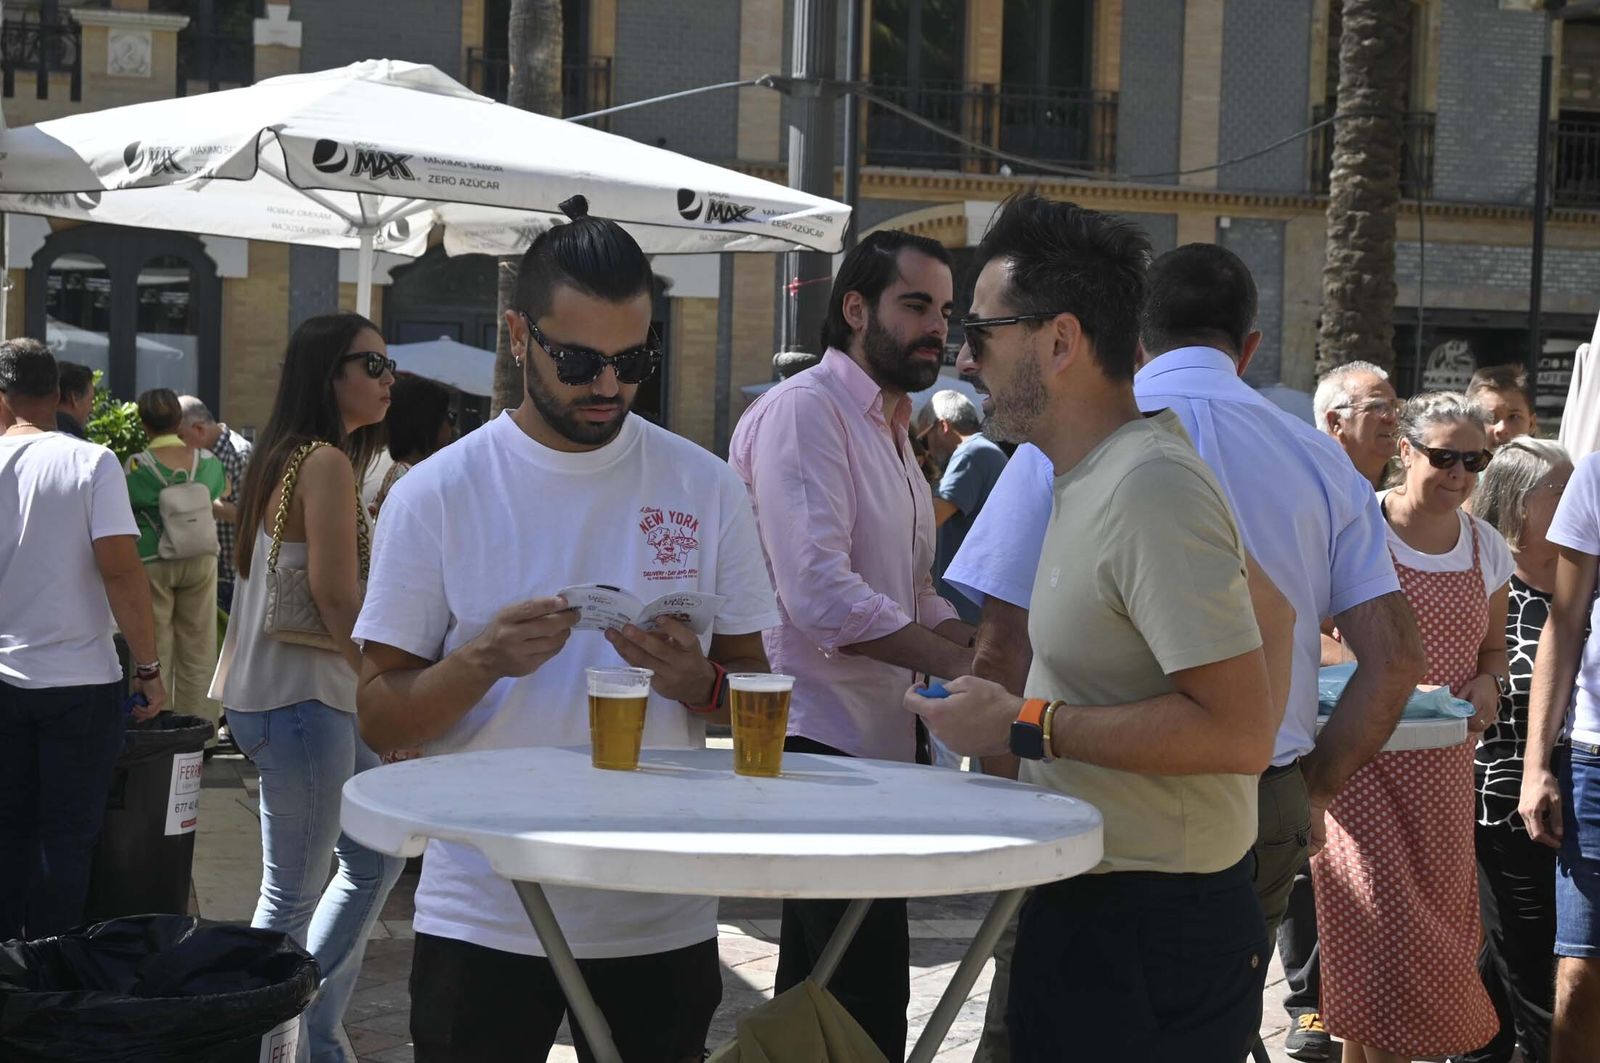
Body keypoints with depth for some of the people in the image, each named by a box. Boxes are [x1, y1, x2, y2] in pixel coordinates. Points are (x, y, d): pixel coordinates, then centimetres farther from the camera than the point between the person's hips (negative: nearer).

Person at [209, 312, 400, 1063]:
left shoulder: (289, 458, 15)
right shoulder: (327, 463, -15)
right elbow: (337, 600, -19)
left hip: (317, 697, 10)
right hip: (302, 700, -10)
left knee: (375, 858, 17)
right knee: (293, 897, -3)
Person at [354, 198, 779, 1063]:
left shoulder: (705, 489, 3)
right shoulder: (436, 495, -3)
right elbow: (381, 717, -2)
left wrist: (696, 682, -15)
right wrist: (482, 661, -21)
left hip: (662, 918, 2)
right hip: (482, 917, -2)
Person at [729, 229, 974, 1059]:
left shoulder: (889, 430, 19)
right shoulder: (804, 411, -12)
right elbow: (822, 596, -23)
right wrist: (963, 669, -21)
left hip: (873, 742, 10)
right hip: (820, 740, -10)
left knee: (819, 989, 16)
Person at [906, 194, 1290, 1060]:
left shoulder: (1150, 487, -20)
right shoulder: (1096, 476, 12)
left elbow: (1238, 730, -25)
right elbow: (1270, 612, 25)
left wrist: (1026, 727, -21)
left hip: (1149, 935, -10)